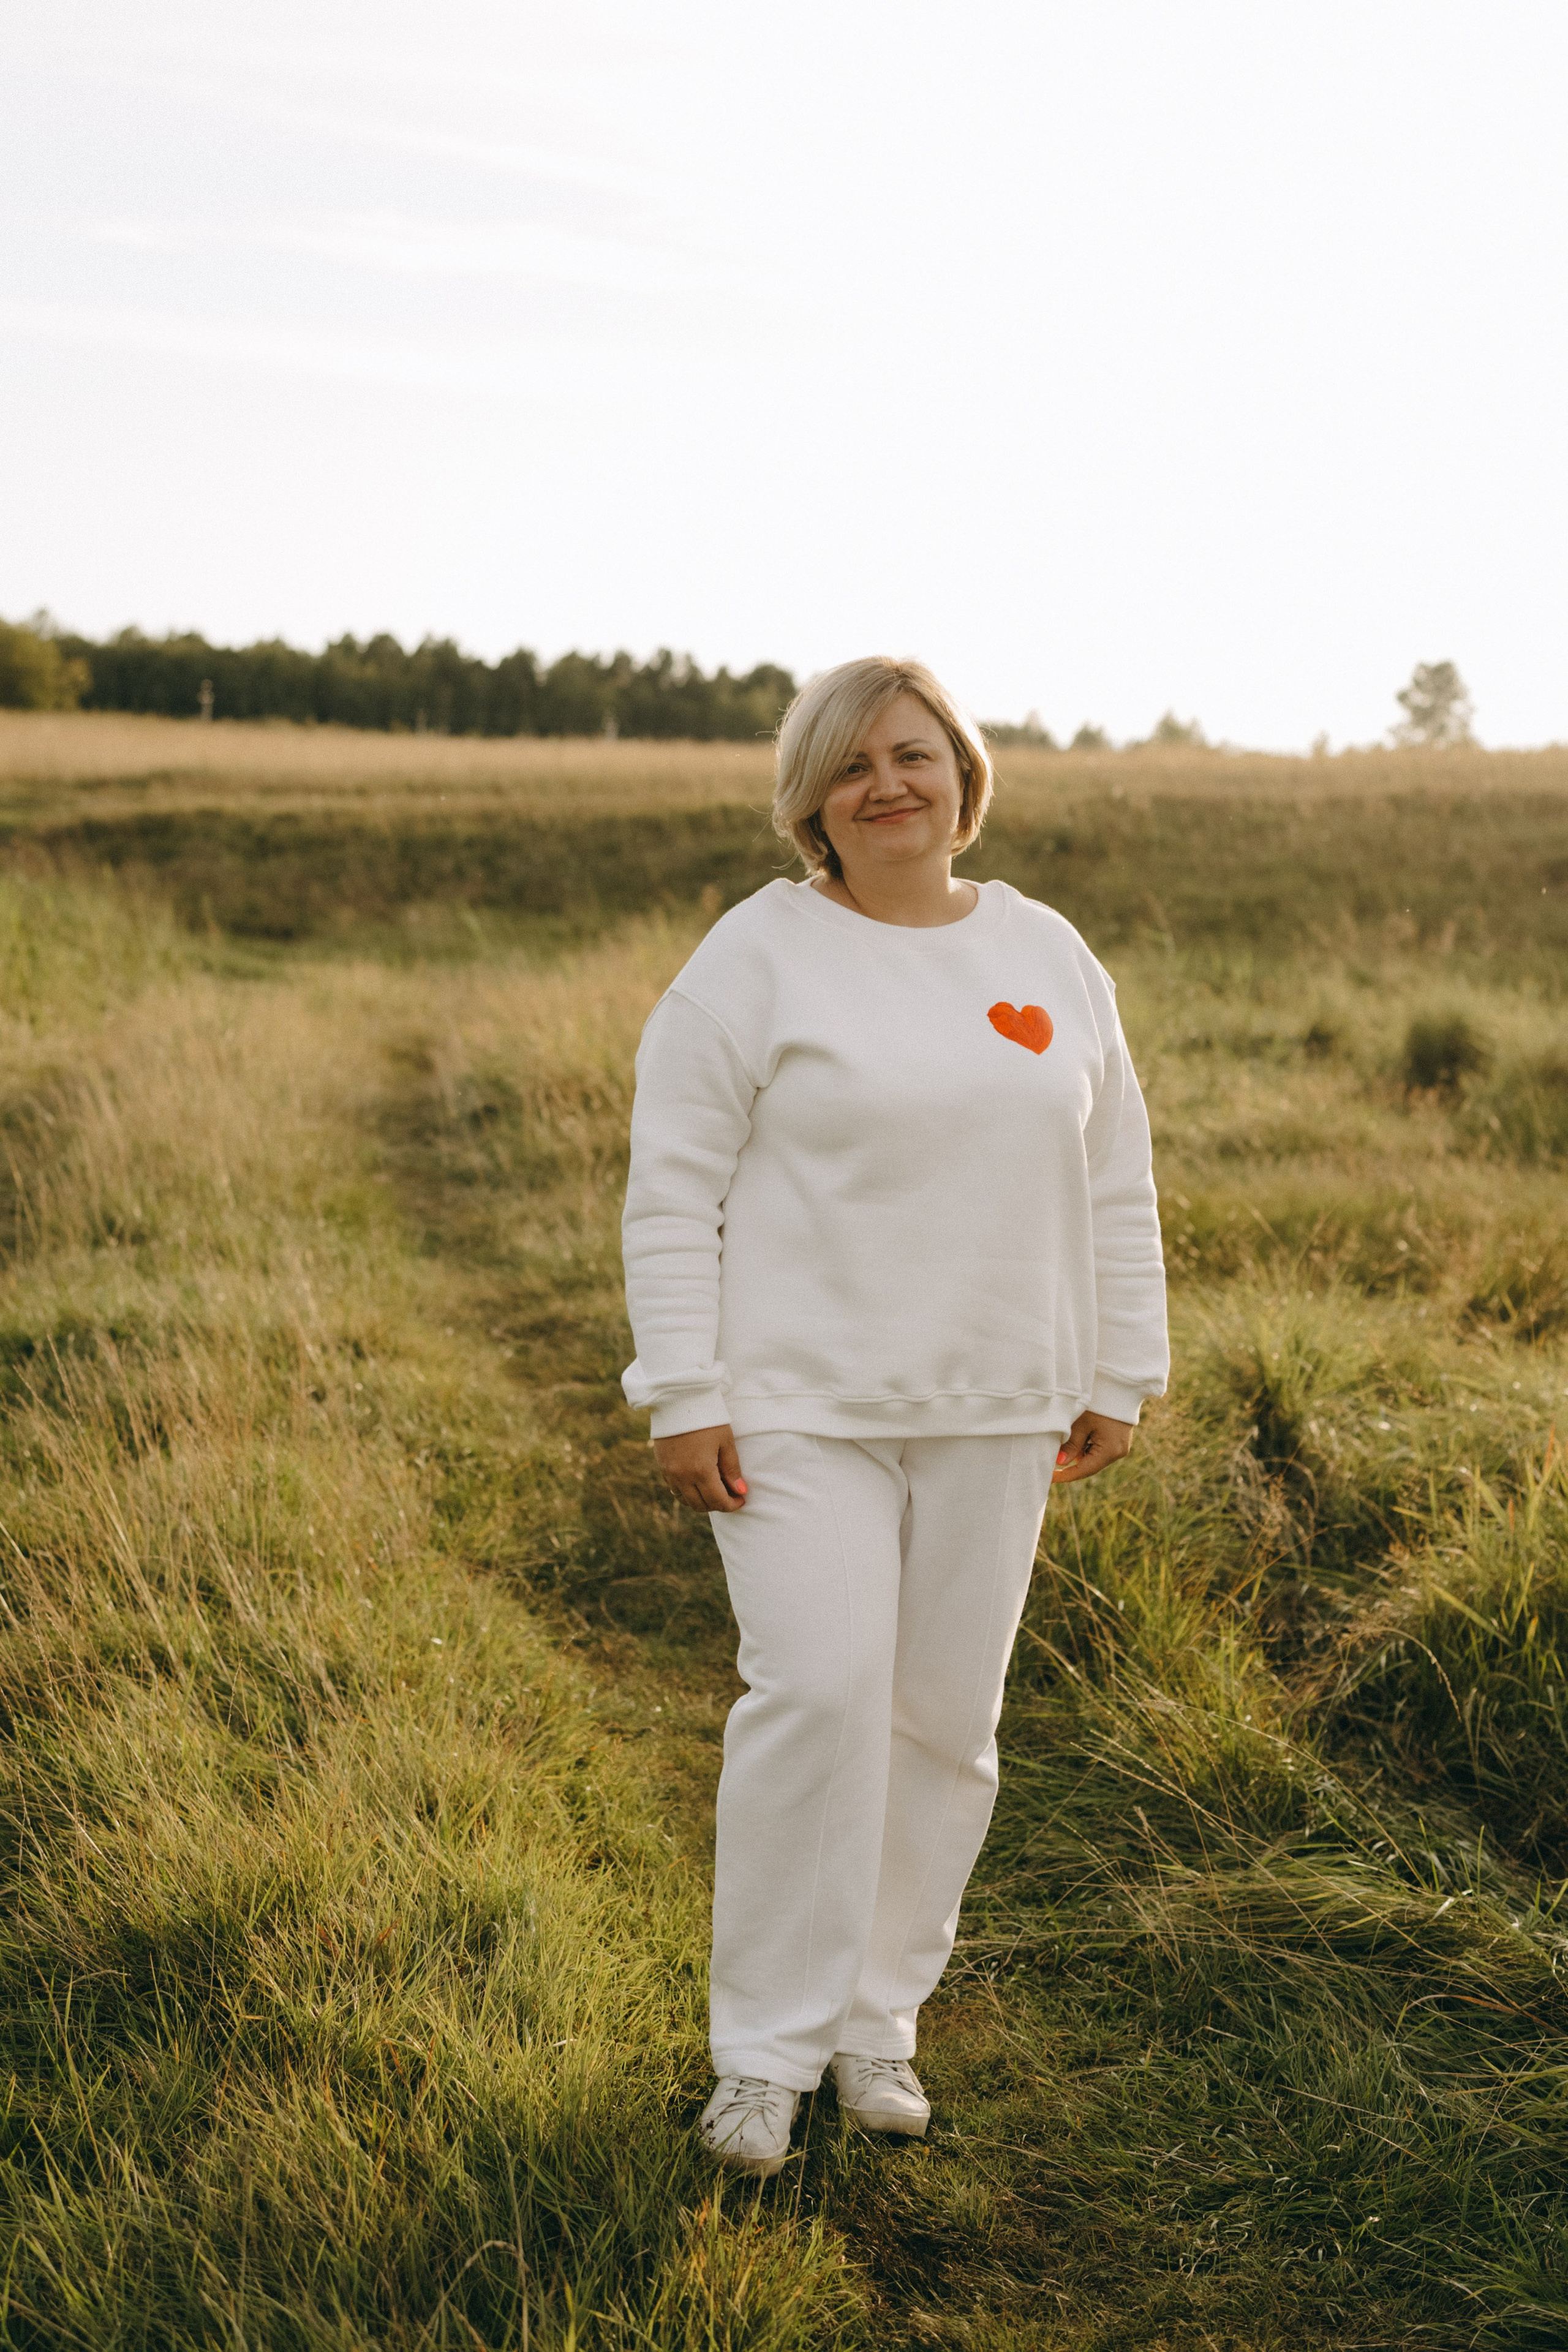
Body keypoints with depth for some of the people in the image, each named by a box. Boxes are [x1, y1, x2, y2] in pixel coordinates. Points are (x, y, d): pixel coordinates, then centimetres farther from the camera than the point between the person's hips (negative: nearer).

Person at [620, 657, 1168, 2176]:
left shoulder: (1051, 959, 8)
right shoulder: (758, 958, -5)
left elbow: (1112, 1185, 13)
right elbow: (672, 1187, -7)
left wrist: (1116, 1379, 10)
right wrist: (683, 1400, -12)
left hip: (991, 1418, 4)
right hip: (801, 1407, -4)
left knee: (945, 1719, 8)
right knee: (818, 1696, -12)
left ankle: (876, 2017, 25)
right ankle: (766, 2048, 3)